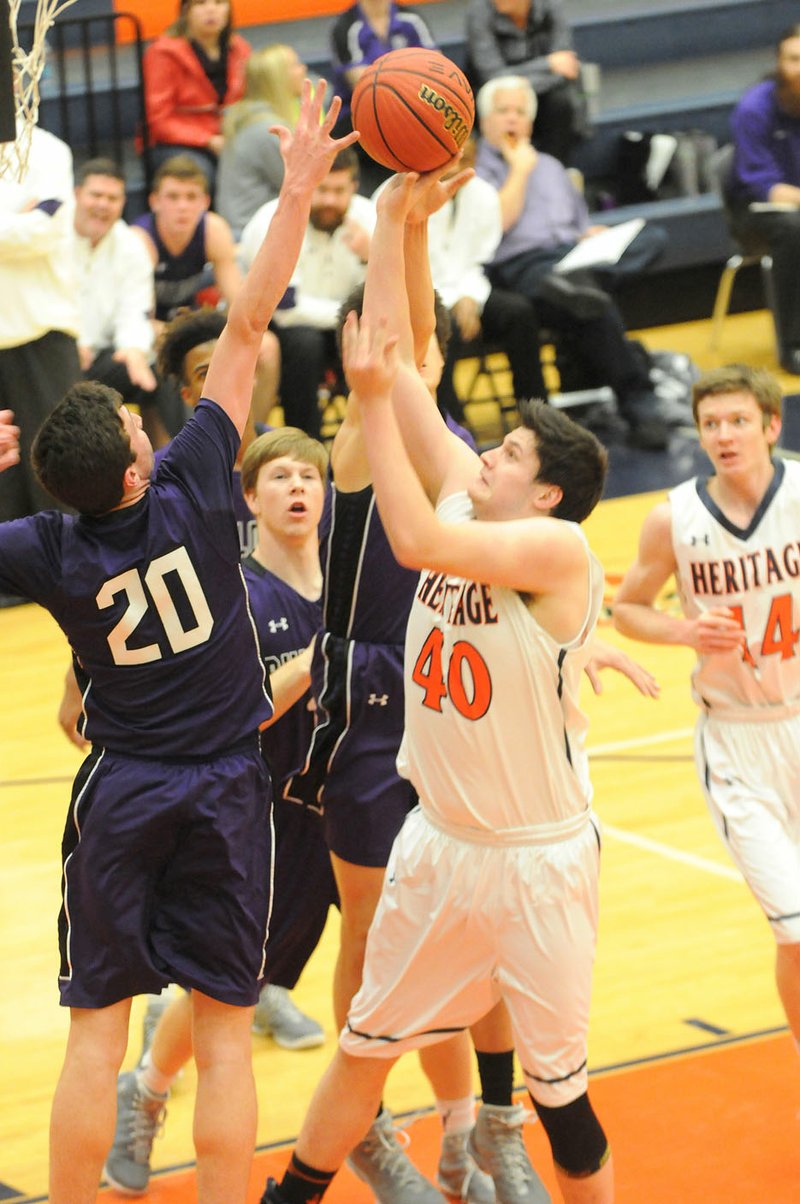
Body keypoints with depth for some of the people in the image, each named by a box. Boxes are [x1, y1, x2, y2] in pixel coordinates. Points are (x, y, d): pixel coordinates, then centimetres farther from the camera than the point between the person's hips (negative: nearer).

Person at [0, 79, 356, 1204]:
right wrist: (298, 192, -12)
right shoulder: (193, 488, -15)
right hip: (226, 785, 0)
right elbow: (245, 329, -13)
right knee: (224, 1029, 5)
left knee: (97, 1029, 6)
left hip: (119, 793, 1)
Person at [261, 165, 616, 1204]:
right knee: (363, 1049, 16)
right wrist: (400, 222, -7)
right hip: (439, 842, 7)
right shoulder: (465, 501, 1)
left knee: (558, 1082, 4)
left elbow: (419, 542, -34)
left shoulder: (558, 549, -18)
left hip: (538, 862, -7)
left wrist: (373, 402, -29)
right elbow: (401, 359, -1)